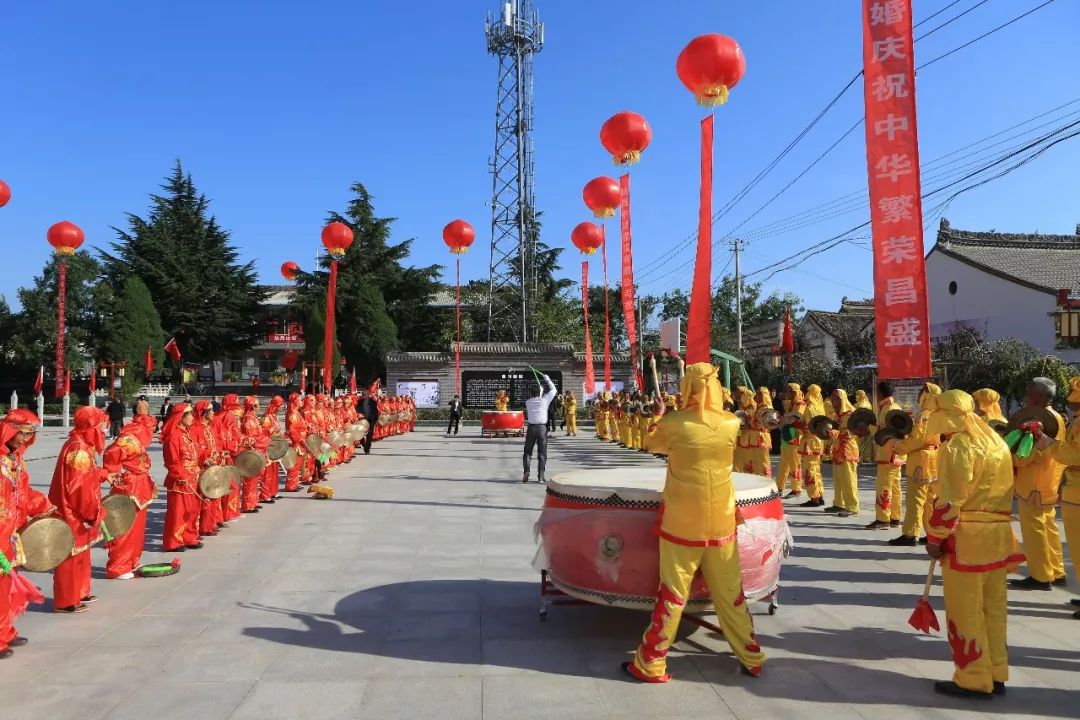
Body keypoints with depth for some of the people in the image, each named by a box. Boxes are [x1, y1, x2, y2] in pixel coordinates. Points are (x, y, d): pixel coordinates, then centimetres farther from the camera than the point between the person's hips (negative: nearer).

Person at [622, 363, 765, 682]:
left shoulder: (673, 423, -10)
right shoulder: (731, 423, -3)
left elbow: (653, 444, 9)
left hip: (682, 522, -2)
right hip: (722, 521, 3)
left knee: (673, 593, 3)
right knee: (730, 593, 14)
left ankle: (651, 664, 11)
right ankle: (751, 657, 27)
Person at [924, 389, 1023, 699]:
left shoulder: (957, 446, -14)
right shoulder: (996, 441, 12)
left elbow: (950, 500, -17)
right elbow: (1003, 488, 18)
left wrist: (935, 537, -10)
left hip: (966, 536, -8)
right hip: (998, 533, 8)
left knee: (965, 611, 1)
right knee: (994, 607, 15)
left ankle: (974, 680, 8)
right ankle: (996, 675, 23)